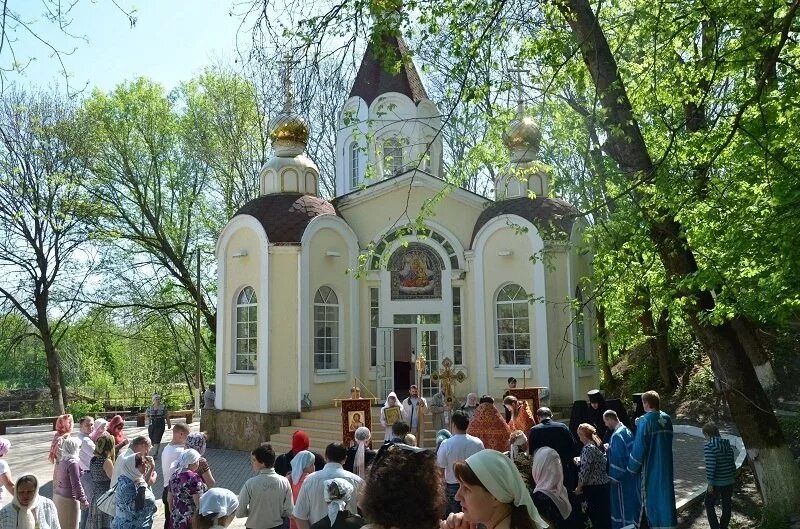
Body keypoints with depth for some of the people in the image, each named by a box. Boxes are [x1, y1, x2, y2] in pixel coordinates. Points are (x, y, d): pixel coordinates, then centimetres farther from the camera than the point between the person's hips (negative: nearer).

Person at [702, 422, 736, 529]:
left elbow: (710, 465, -20)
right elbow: (733, 463, 11)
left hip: (716, 483, -6)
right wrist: (733, 479, 19)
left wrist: (710, 483, -15)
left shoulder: (709, 446, -15)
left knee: (709, 504, 8)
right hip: (729, 481, 6)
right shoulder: (727, 444, 7)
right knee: (726, 505, 14)